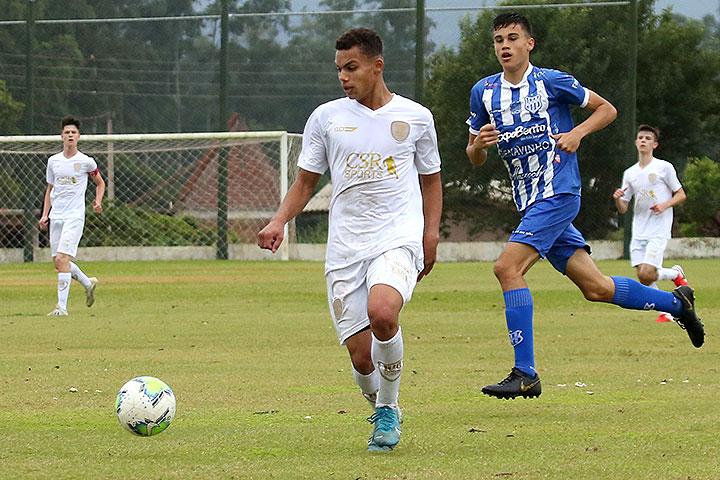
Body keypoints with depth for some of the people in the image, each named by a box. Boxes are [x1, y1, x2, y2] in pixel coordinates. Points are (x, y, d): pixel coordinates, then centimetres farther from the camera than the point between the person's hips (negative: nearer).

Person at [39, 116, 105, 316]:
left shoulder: (86, 162, -2)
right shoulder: (53, 161, 9)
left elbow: (100, 183, 13)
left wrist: (98, 202, -5)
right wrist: (45, 215, 10)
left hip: (75, 217, -5)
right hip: (56, 217, 5)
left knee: (62, 258, -18)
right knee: (58, 262, 7)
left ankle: (62, 306, -17)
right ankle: (88, 283, 34)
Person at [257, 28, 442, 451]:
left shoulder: (415, 117, 7)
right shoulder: (327, 117, 8)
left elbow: (430, 179, 18)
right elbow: (306, 182, 13)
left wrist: (431, 233, 2)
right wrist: (280, 221, -5)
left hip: (399, 237, -2)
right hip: (345, 248, 2)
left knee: (381, 313, -32)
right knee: (361, 358, -4)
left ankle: (389, 407, -9)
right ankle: (383, 415, 29)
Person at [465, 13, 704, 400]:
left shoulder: (550, 82, -5)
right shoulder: (483, 92, 8)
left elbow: (606, 109, 6)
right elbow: (474, 159, 14)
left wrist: (578, 132, -11)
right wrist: (479, 144, -9)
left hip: (558, 194, -6)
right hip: (530, 204, 6)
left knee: (507, 267, -21)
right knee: (595, 288, 9)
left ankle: (525, 374, -20)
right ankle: (676, 302, 30)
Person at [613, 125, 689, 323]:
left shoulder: (664, 167, -1)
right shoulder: (630, 173, 11)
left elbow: (681, 195, 3)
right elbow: (623, 209, 13)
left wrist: (665, 205, -15)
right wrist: (617, 199, -9)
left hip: (659, 230, -5)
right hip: (639, 231, 5)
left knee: (647, 274, -18)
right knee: (642, 277, -5)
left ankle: (676, 274, 10)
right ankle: (665, 311, 12)